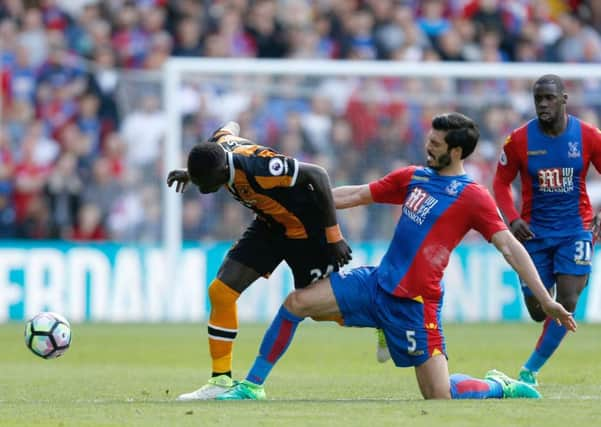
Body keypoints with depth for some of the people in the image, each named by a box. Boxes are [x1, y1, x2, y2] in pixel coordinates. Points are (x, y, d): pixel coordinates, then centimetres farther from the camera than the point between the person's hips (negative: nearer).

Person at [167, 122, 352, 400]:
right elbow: (230, 129, 10)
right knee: (221, 291, -5)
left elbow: (318, 175, -32)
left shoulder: (258, 167, -39)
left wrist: (333, 235, -27)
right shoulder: (219, 145, -17)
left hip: (306, 229, -7)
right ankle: (221, 380, 3)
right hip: (269, 225, 7)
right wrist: (193, 171, 3)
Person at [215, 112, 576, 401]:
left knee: (439, 396, -11)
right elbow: (357, 195, 16)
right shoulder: (413, 177, 8)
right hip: (377, 282, 6)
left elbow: (510, 248, -14)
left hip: (415, 303, -6)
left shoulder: (473, 197, -11)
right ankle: (252, 386, 8)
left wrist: (545, 299, -20)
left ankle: (500, 386, 19)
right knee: (295, 303, -4)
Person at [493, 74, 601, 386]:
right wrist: (512, 219, -12)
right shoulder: (519, 140, -6)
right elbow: (501, 182, 4)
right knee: (538, 310, 2)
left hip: (575, 230, -1)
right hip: (535, 232, 1)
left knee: (566, 302, -15)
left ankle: (530, 370, -5)